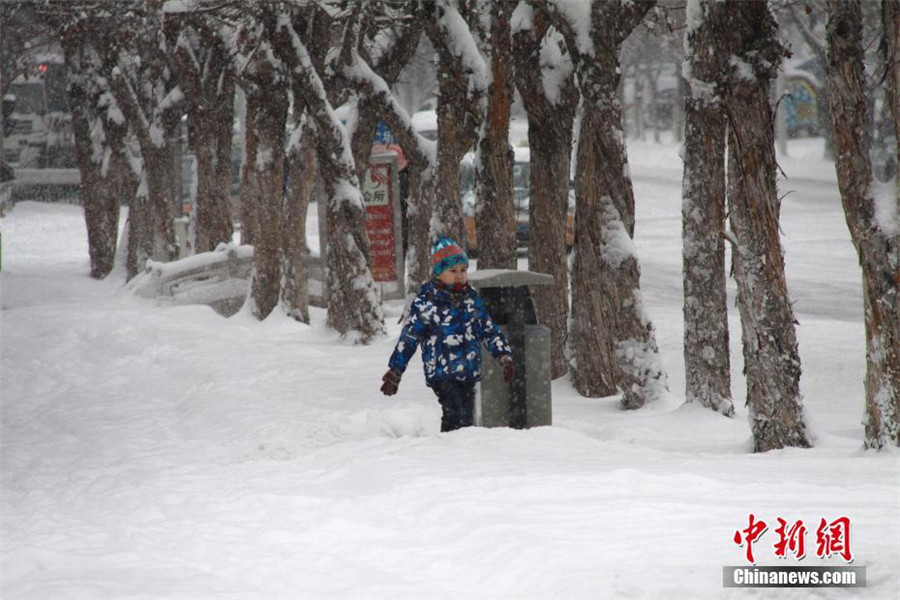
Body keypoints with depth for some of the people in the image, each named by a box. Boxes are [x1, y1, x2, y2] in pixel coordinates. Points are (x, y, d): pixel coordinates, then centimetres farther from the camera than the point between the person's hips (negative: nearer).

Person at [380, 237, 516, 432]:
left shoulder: (471, 298, 10)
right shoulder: (426, 303, -6)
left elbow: (489, 330, 20)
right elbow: (408, 338, -1)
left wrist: (505, 357, 14)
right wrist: (394, 372, 0)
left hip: (469, 373, 6)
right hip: (442, 374, -6)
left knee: (467, 421, 7)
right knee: (457, 417, -20)